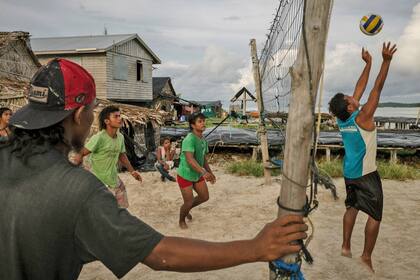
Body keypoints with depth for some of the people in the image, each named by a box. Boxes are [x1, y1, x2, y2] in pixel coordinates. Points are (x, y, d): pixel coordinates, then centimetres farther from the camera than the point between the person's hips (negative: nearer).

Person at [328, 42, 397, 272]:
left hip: (349, 173, 7)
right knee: (375, 216, 4)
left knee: (352, 208, 20)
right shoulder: (362, 117, -20)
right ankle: (366, 258, 8)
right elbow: (377, 88, -19)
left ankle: (346, 247, 26)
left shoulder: (342, 119, -2)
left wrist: (368, 64, 12)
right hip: (366, 174, -7)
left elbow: (359, 89, 7)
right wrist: (386, 60, -16)